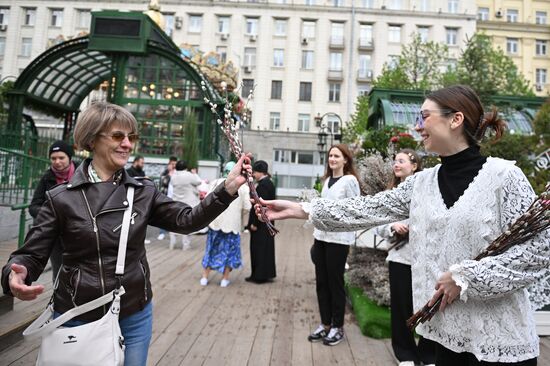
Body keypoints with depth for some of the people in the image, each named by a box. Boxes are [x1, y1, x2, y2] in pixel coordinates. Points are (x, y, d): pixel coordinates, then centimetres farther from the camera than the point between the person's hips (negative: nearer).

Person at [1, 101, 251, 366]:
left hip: (135, 317, 2)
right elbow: (31, 255, -4)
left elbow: (187, 220, -9)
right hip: (77, 320, -1)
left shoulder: (143, 192, -2)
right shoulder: (61, 198, -8)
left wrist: (229, 187, -20)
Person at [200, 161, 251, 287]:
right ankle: (225, 279, 18)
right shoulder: (242, 186, -7)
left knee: (212, 249, 15)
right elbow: (247, 207, -9)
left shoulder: (216, 183, -3)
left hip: (215, 222, 2)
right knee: (229, 250, 13)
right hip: (232, 223, -2)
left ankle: (204, 277, 21)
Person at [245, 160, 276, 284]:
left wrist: (254, 223, -18)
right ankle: (267, 273, 26)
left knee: (259, 248, 1)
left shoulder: (262, 185, -19)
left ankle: (259, 275, 10)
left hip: (260, 223, -10)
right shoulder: (269, 183, 11)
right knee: (266, 248, 16)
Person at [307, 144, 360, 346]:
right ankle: (325, 324, 23)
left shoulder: (350, 180, -7)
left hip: (339, 238, -6)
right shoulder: (327, 180, 13)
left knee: (335, 282, 3)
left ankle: (337, 327, 18)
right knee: (321, 282, 9)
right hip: (321, 236, 6)